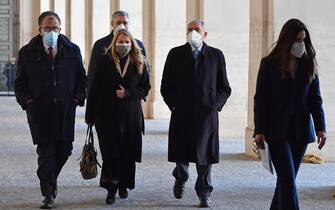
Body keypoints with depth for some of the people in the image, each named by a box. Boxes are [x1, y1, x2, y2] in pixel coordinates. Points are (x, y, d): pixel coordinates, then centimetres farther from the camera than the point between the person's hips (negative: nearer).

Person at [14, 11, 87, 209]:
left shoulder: (72, 51, 7)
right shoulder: (28, 53, 3)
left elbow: (82, 79, 14)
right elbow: (20, 83, 7)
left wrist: (77, 98, 1)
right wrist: (28, 101, -6)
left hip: (66, 110, 2)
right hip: (39, 111, -2)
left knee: (64, 149, 6)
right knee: (46, 152, -3)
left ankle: (51, 179, 34)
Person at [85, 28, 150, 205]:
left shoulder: (139, 63, 6)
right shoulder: (104, 61, 2)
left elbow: (145, 88, 7)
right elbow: (94, 89, 2)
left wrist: (128, 93, -11)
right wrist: (90, 115, -1)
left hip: (131, 116, 2)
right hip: (107, 114, -2)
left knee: (128, 153, 5)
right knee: (110, 152, -7)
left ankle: (124, 185, 22)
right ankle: (111, 189, -1)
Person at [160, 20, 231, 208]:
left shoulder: (216, 55, 7)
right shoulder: (176, 54, 7)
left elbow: (225, 87, 11)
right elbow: (166, 86, 9)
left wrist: (216, 104, -2)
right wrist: (174, 105, -1)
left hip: (207, 113, 0)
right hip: (181, 113, 0)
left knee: (204, 154, 1)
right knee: (181, 153, 3)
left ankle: (204, 193, 13)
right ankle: (181, 178, 35)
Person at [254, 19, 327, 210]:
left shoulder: (309, 65, 7)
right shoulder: (269, 64, -1)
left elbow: (315, 98, 7)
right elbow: (260, 99, -1)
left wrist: (320, 127, -4)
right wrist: (259, 130, -7)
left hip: (300, 130, 3)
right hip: (277, 130, -3)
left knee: (287, 177, 8)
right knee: (288, 177, -11)